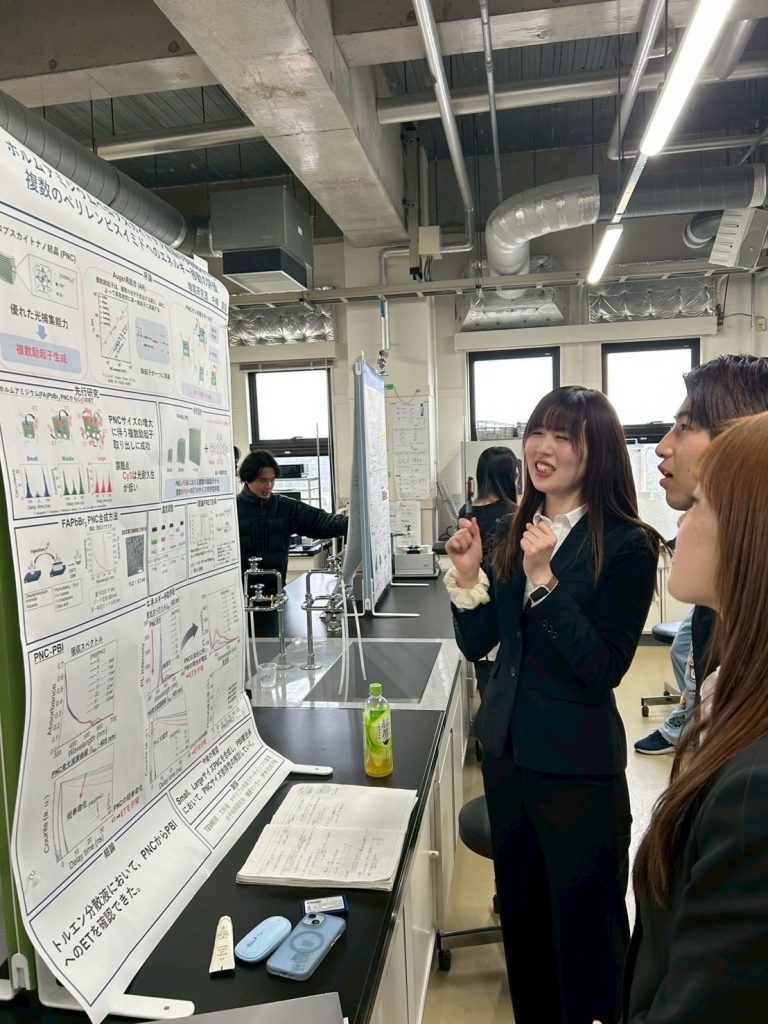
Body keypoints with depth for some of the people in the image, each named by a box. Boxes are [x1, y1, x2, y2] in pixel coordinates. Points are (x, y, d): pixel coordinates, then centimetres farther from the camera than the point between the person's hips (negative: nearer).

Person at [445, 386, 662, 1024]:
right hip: (507, 748, 7)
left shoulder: (626, 546, -15)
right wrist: (468, 574, -13)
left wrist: (545, 579, -27)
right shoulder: (518, 533, 2)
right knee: (520, 911, 24)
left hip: (578, 764, -6)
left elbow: (604, 670, -21)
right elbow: (477, 644, 3)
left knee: (585, 927, 14)